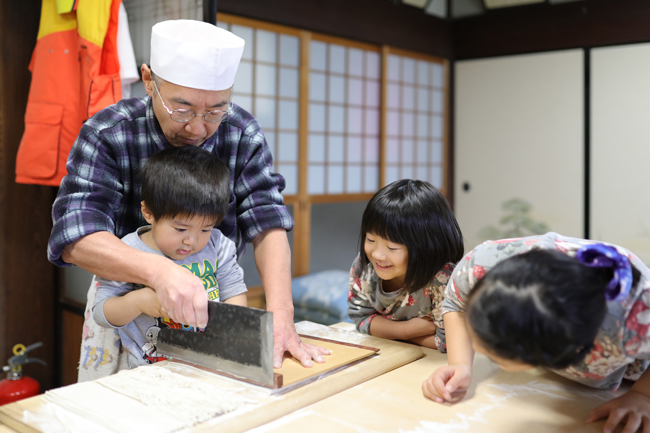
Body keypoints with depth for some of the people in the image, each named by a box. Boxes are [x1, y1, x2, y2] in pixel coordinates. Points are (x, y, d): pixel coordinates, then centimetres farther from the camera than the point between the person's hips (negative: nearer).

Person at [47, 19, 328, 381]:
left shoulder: (243, 135, -13)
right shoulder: (106, 135, -20)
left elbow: (268, 221, -20)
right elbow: (75, 236, -30)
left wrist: (280, 314, -35)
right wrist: (159, 271, -49)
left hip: (213, 303, 2)